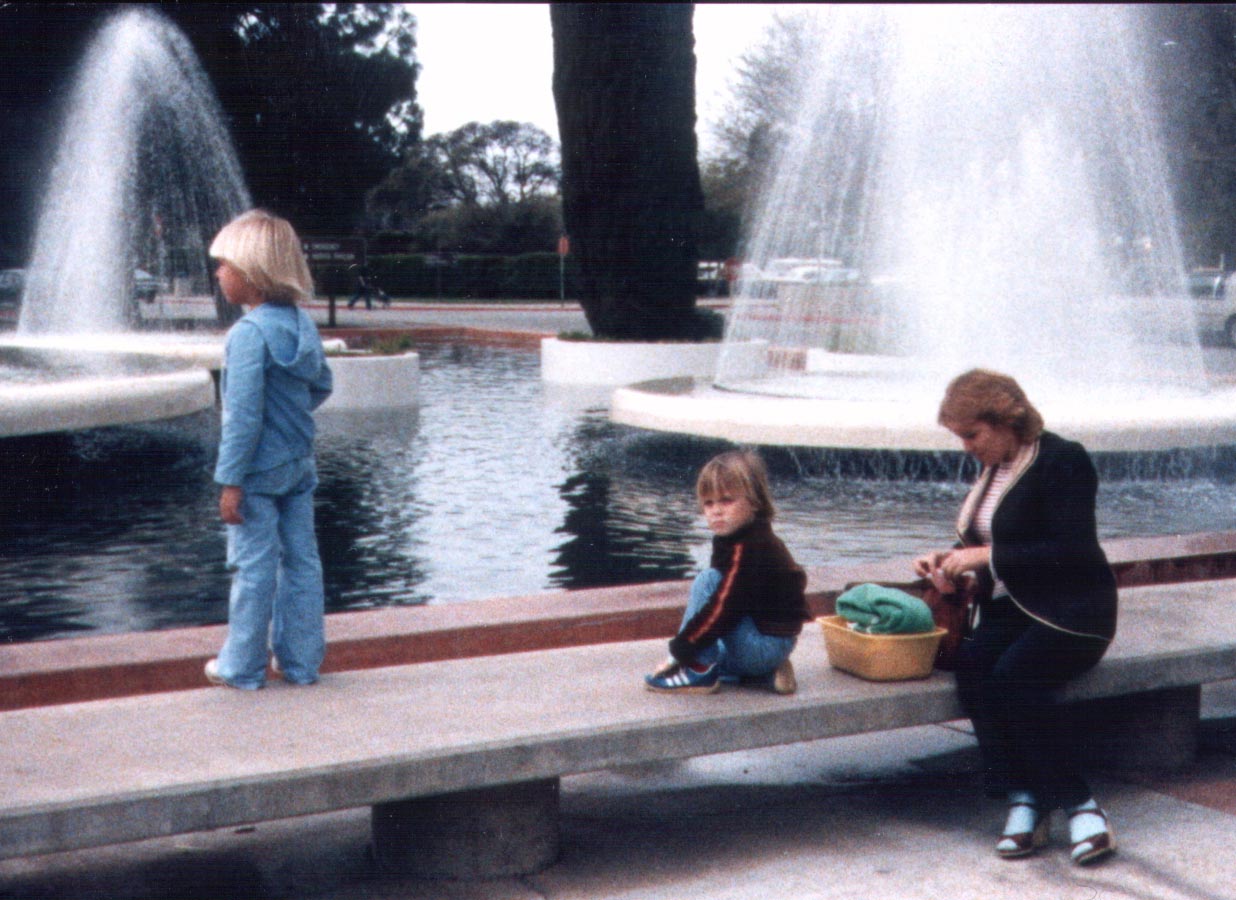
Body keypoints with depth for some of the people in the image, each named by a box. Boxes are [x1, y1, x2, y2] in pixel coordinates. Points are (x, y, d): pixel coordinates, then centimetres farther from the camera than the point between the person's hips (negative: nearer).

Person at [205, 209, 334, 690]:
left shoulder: (249, 332, -19)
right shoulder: (303, 323, 4)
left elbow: (243, 415, -21)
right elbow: (322, 386, 15)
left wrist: (230, 480, -18)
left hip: (259, 470, -7)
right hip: (299, 465, 7)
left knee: (254, 568, 2)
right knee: (301, 562, 11)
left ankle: (242, 666, 13)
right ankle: (301, 660, 20)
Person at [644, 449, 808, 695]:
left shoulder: (747, 549, -22)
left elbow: (723, 608, -26)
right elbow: (726, 599, 18)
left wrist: (680, 649, -20)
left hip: (763, 644, -11)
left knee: (706, 581, -17)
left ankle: (700, 672, -13)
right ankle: (768, 672, 12)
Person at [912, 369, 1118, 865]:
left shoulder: (1063, 461, -10)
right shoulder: (993, 467, 14)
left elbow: (1070, 553, -19)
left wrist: (985, 557, -19)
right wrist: (949, 558, 6)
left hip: (1069, 614, -6)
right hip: (1005, 610, 7)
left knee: (1013, 674, -32)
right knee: (972, 665, -25)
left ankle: (1078, 804, -22)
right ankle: (1021, 798, -22)